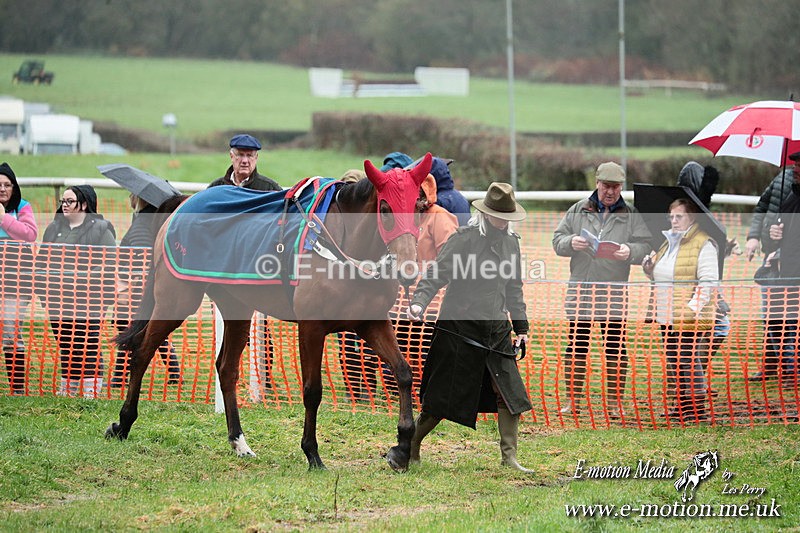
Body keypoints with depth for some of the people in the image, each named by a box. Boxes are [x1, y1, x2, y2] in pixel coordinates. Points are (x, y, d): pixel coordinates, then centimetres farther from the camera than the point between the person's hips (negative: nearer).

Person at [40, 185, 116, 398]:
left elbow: (111, 262, -7)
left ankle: (92, 391, 0)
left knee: (89, 347, -4)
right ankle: (68, 390, 21)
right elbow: (43, 260, 21)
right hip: (59, 300, 6)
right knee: (65, 346, 12)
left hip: (87, 300, -6)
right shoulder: (54, 228, 14)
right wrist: (42, 287, 14)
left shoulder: (100, 229, -3)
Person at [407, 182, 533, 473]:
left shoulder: (511, 241, 12)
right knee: (444, 398, 1)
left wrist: (521, 326, 18)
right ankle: (411, 446, 19)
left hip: (496, 329, 6)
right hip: (460, 328, -6)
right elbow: (436, 275, -14)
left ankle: (509, 457, 5)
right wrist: (418, 302, -30)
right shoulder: (463, 239, -10)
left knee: (511, 392, -2)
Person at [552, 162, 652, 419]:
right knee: (576, 345, 3)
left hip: (614, 292, -1)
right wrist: (571, 242, -14)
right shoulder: (578, 210, 10)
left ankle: (615, 402, 9)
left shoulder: (631, 215, 6)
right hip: (580, 289, 1)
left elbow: (645, 247, -3)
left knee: (616, 347, 1)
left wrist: (630, 251, -24)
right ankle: (572, 400, 10)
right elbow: (557, 241, 9)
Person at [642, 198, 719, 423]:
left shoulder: (703, 244, -9)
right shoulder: (669, 243, 19)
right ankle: (683, 406, 24)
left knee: (690, 363, -5)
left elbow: (708, 281, -15)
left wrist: (693, 308, -22)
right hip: (667, 318, 9)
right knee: (675, 363, 14)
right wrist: (651, 269, 9)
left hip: (691, 320, -9)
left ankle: (698, 409, 2)